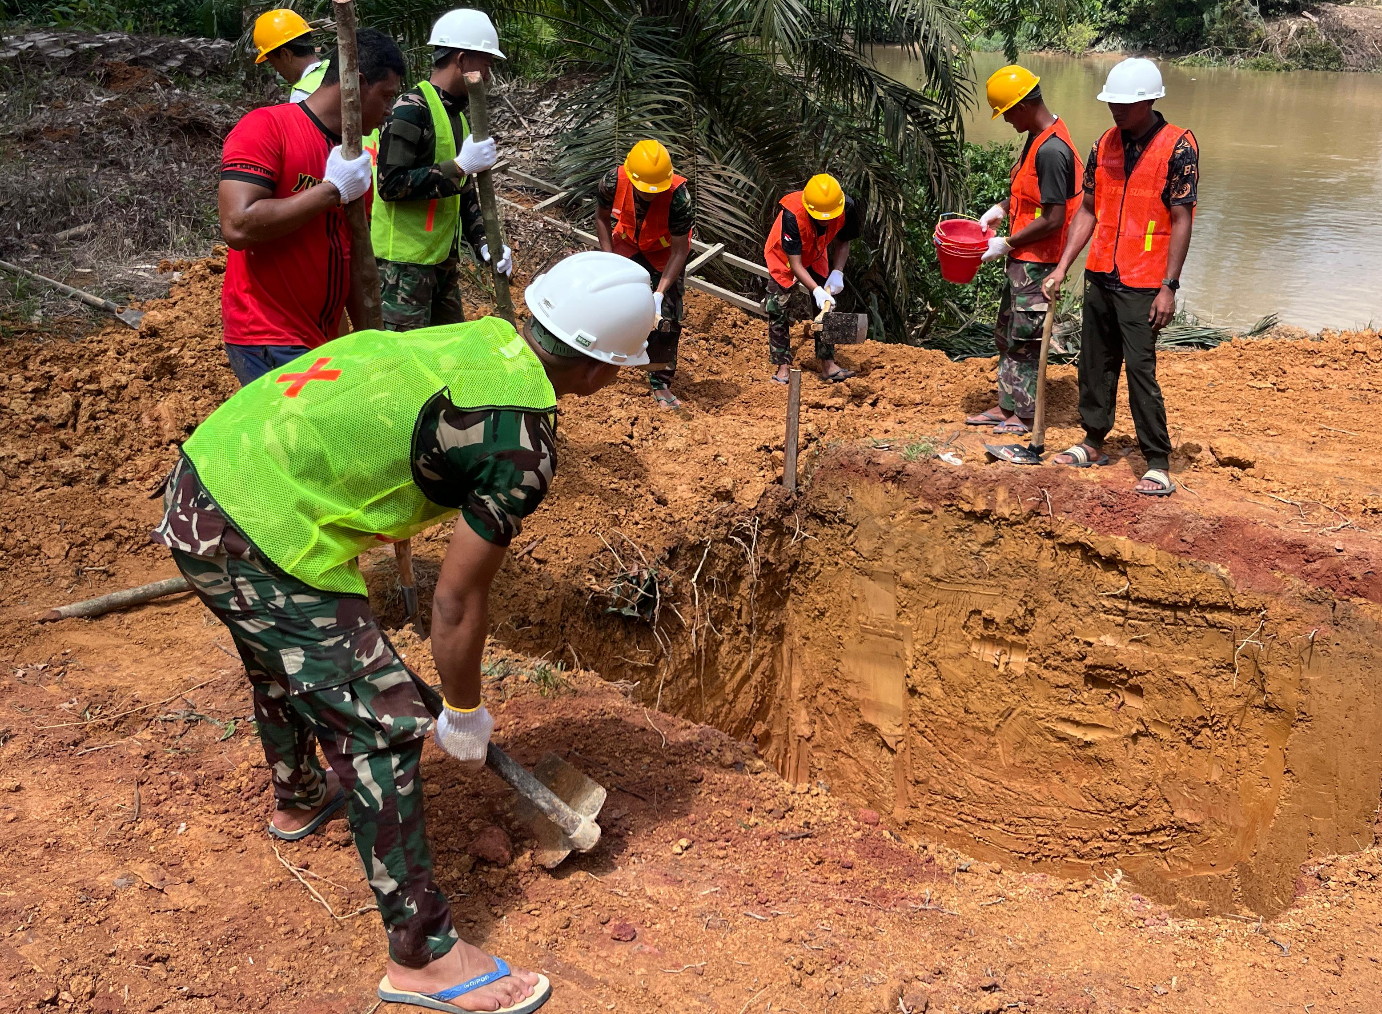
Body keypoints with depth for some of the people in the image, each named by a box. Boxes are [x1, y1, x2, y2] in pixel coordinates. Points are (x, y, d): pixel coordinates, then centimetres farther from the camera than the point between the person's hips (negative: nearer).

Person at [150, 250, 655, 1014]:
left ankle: (299, 799, 61)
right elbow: (457, 603, -9)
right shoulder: (521, 440, -14)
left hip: (199, 480, 10)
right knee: (382, 725, -1)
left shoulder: (478, 337, 9)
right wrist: (465, 715, 7)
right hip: (262, 537, -10)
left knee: (283, 661, 33)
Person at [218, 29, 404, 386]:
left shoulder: (354, 160, 12)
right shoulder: (266, 128, -10)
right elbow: (238, 227, -22)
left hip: (323, 341, 7)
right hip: (269, 343, -7)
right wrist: (332, 190, -17)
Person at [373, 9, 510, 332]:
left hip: (442, 256, 9)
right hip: (404, 259, -9)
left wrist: (483, 243, 3)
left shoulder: (456, 114, 12)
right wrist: (458, 166, -24)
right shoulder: (411, 110, -16)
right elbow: (391, 184, -24)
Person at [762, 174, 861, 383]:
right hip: (784, 257, -4)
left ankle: (828, 364, 9)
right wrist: (816, 290, -44)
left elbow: (842, 242, -7)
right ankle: (783, 366, 0)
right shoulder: (792, 215, -41)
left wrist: (837, 273, -20)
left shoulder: (847, 208, -28)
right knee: (779, 310, -8)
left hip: (816, 257, 4)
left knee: (827, 306, 3)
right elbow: (794, 263, -35)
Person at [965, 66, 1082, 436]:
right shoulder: (1038, 137, 7)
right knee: (1006, 334, 17)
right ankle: (1006, 406, 27)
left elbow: (1053, 218, -25)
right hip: (1023, 258, 10)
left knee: (1025, 339, 1)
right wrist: (1002, 208, 8)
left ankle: (1024, 417, 13)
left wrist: (1006, 244, -16)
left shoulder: (1051, 150, -24)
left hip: (1037, 261, -10)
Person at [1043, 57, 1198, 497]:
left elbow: (1181, 221, -11)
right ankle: (1093, 444, 29)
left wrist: (1169, 287, -15)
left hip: (1142, 285, -6)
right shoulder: (1105, 144, 7)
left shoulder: (1178, 146, -10)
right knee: (1094, 363, 14)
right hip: (1101, 278, 6)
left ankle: (1158, 464, 1)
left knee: (1140, 370, -7)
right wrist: (1062, 267, 6)